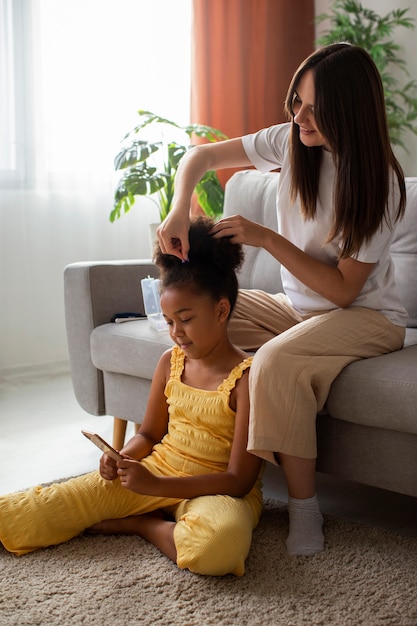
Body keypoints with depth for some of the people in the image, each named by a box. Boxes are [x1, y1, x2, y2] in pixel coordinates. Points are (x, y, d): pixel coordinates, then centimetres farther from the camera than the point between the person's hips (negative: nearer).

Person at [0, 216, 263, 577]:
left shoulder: (247, 377, -16)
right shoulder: (171, 362, 4)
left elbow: (239, 480, -18)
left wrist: (156, 486, -26)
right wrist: (122, 458, -8)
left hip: (216, 490, -3)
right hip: (155, 472, 3)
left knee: (220, 542, -41)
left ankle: (136, 523, -14)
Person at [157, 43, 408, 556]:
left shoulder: (378, 182, -19)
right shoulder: (291, 141, -5)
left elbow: (343, 289, -20)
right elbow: (202, 156, 0)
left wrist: (267, 239, -25)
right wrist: (180, 209, -20)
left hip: (365, 316, -6)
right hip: (296, 305, 7)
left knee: (277, 361, -35)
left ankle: (304, 508, -18)